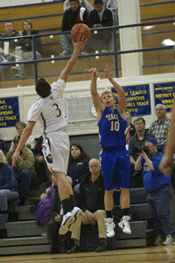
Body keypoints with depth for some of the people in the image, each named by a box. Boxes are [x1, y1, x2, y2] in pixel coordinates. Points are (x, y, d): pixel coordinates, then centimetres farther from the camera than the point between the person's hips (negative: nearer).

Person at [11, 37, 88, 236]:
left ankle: (69, 210, -28)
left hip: (52, 139, -6)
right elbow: (66, 71, 8)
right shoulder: (56, 93, 3)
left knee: (59, 175, -15)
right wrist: (76, 51, 12)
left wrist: (17, 151, -13)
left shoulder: (37, 107, -9)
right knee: (61, 176, 11)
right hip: (64, 137, 6)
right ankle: (72, 208, 1)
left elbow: (28, 130, -13)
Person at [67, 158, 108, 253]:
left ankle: (103, 243, -39)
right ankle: (76, 245, -27)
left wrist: (95, 213, -16)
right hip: (88, 213, 4)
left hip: (100, 211, -4)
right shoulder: (84, 183, 14)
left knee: (100, 213, -38)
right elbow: (81, 201, 12)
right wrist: (87, 212, -8)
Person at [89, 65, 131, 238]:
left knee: (124, 187, 0)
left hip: (122, 152, 1)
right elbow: (93, 93, -6)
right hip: (107, 153, -1)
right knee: (109, 189, 3)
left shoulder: (120, 110, 10)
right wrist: (94, 77, -22)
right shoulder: (101, 111, 8)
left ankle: (125, 219, 6)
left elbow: (122, 94, -7)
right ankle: (109, 221, 9)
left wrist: (110, 79, -20)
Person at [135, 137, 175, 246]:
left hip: (162, 190, -7)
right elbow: (137, 168, 7)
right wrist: (141, 156, -4)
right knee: (155, 215, 5)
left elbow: (154, 167, -20)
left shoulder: (161, 157, -6)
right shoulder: (146, 157, 15)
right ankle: (160, 236, 7)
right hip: (150, 192, 7)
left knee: (162, 213, -15)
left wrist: (145, 156, -15)